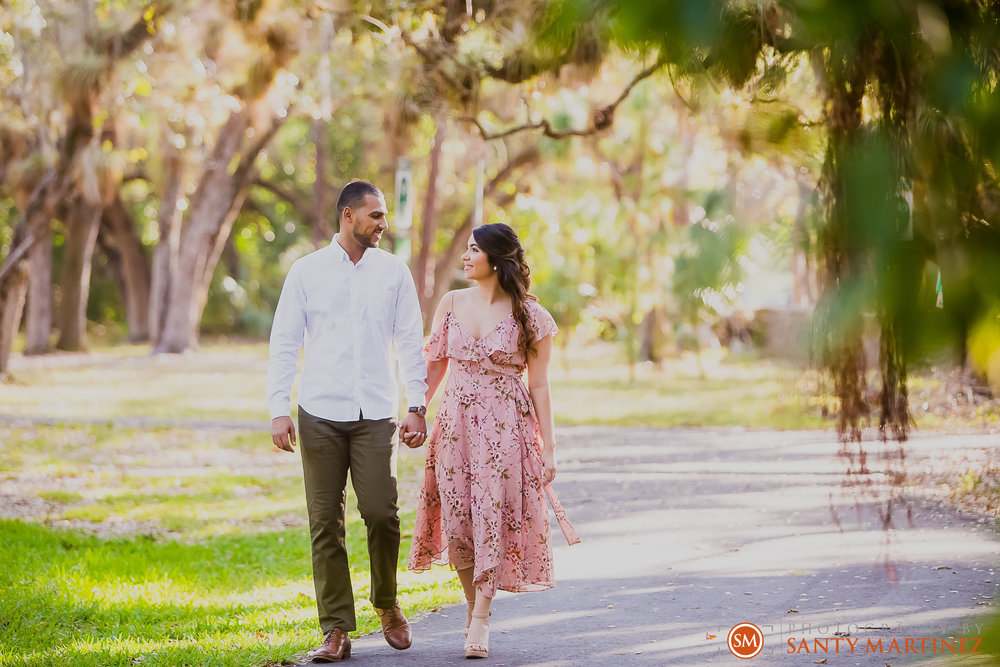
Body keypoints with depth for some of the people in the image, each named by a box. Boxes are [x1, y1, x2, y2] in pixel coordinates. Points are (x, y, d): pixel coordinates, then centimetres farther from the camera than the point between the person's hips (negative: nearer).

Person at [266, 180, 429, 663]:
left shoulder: (394, 271, 8)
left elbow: (411, 343, 9)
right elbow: (283, 344, 6)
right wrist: (278, 410, -2)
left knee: (381, 513, -9)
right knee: (325, 521, -1)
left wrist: (417, 406, 1)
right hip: (319, 415, 0)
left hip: (376, 415, 0)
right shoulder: (307, 271, 5)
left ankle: (387, 605, 17)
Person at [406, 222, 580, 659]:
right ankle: (475, 608, 20)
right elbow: (434, 366, 13)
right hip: (455, 422, 3)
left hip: (506, 426, -3)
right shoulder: (452, 304, 8)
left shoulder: (528, 315, -3)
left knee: (491, 519, -9)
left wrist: (548, 448, -2)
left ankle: (479, 624, -5)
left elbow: (538, 385, -1)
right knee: (458, 524, 2)